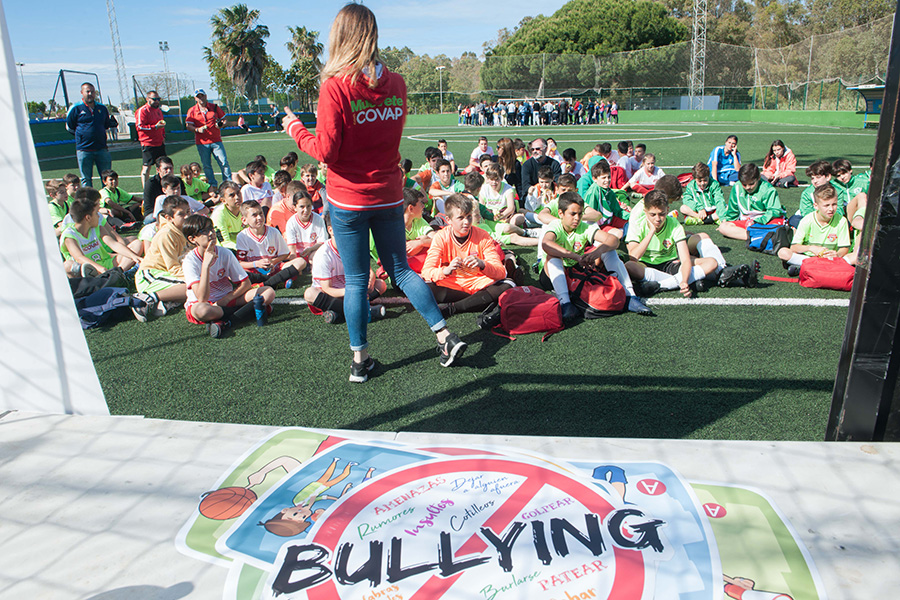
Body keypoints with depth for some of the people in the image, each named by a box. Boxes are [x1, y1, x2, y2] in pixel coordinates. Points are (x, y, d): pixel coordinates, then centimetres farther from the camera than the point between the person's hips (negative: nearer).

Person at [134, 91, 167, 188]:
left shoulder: (158, 110, 17)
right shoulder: (142, 111, -10)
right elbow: (139, 127, -17)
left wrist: (163, 136, 17)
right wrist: (155, 127, -23)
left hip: (160, 143, 8)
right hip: (148, 144, -8)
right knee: (146, 167, -5)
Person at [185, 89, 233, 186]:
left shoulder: (215, 107, 7)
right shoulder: (192, 111, 6)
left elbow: (225, 120, 12)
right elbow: (188, 126, 2)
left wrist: (221, 125, -10)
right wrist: (197, 129, -17)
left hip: (216, 141, 0)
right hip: (202, 143, 0)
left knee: (224, 162, -8)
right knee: (206, 166, 2)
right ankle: (213, 186, 12)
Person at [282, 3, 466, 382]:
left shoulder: (335, 86, -14)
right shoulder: (396, 84, 1)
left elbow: (326, 151, -15)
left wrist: (295, 128, 1)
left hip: (348, 200, -4)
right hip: (389, 195, 4)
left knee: (356, 280, 7)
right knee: (400, 269, 17)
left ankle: (360, 359, 18)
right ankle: (446, 336, 14)